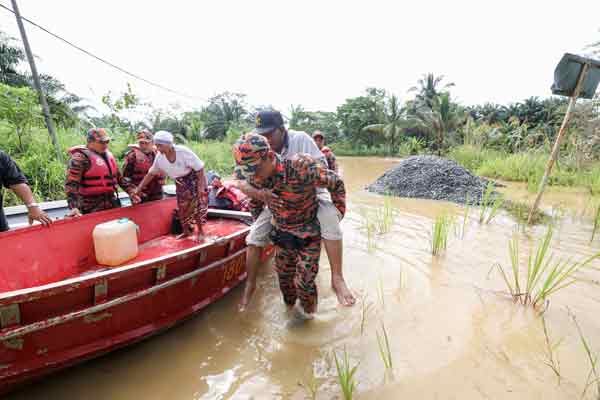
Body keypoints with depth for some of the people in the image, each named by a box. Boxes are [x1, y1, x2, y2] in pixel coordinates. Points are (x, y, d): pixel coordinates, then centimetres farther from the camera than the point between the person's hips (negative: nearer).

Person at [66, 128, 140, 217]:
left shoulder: (108, 155, 12)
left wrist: (131, 192, 10)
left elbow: (118, 176, 19)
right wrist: (74, 207, -28)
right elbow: (71, 184, -18)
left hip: (112, 203, 7)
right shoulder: (81, 157, -10)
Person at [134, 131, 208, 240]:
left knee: (197, 206, -5)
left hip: (194, 179, -5)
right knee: (182, 207, 7)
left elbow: (199, 168, -22)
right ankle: (186, 231, 23)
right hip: (180, 183, 5)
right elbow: (151, 173, 2)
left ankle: (200, 231, 11)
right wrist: (139, 188, 1)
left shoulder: (183, 151, -27)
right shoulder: (159, 157, -11)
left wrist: (201, 186, -25)